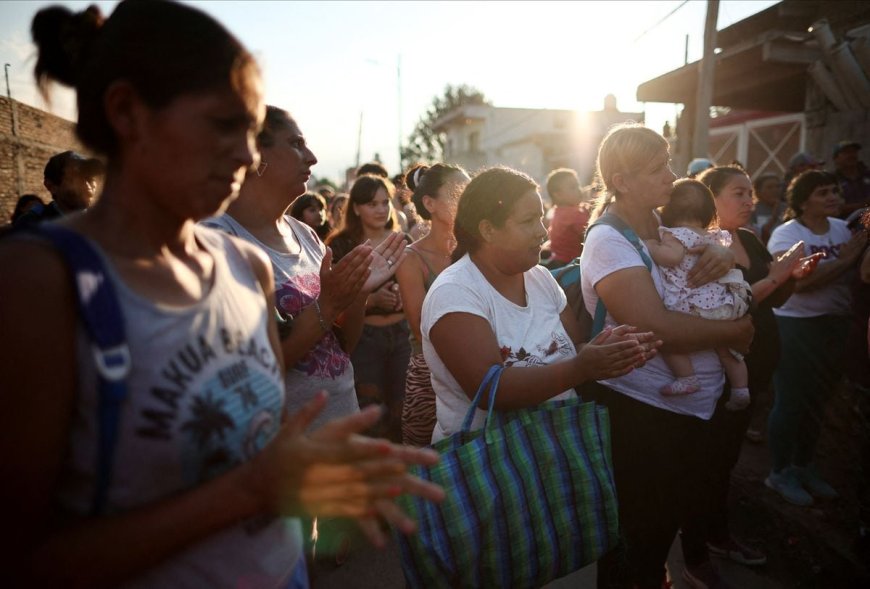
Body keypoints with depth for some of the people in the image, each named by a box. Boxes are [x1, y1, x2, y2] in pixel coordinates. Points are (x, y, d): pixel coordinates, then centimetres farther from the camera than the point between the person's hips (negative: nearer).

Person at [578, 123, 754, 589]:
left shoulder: (666, 229, 5)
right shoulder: (608, 241, -19)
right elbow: (658, 328, -28)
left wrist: (724, 254, -8)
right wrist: (734, 333, -14)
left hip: (694, 408, 8)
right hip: (638, 414, -8)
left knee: (666, 523, 26)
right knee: (638, 537, 10)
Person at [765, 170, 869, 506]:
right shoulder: (787, 233, -10)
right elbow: (800, 280, -24)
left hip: (835, 325, 6)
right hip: (796, 326, -6)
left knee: (817, 400, 16)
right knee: (791, 401, 2)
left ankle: (803, 466, 33)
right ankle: (780, 472, 18)